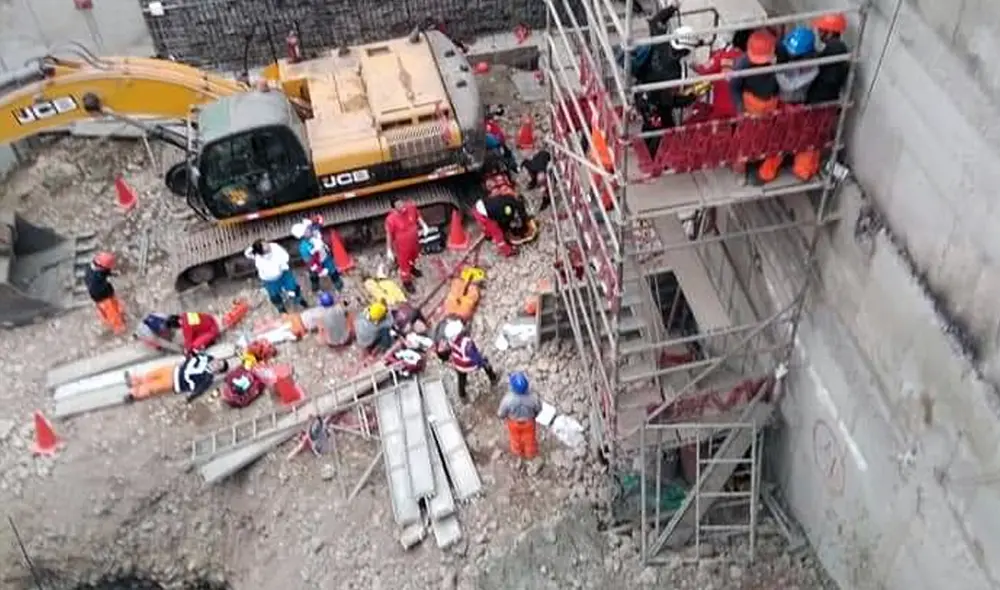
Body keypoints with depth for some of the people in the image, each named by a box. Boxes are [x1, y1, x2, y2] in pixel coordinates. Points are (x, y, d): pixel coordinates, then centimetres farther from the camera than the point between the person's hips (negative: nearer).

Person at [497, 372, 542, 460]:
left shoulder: (508, 399, -41)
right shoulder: (532, 397, -36)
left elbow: (501, 414, -22)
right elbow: (538, 408, -14)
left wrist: (501, 416, 3)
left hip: (514, 422, 0)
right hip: (529, 421, 0)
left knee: (516, 437, 32)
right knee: (529, 438, 31)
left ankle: (518, 452, 61)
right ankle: (530, 454, 59)